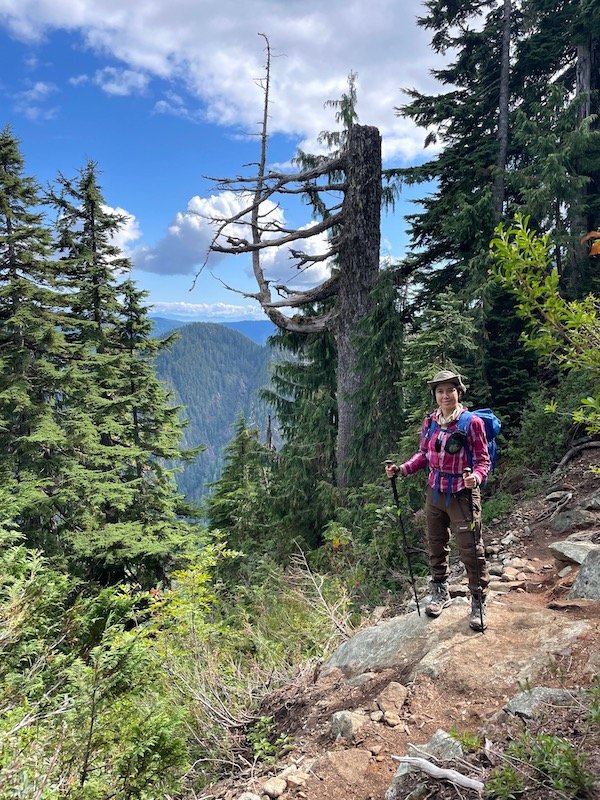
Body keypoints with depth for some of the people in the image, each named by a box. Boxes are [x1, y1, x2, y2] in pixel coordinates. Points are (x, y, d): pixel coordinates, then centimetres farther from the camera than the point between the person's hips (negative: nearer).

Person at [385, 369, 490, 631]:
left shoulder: (472, 423, -13)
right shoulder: (430, 422, 2)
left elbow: (483, 460, -11)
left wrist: (476, 478, -31)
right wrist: (401, 470, -2)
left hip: (462, 495, -5)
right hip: (435, 492, 5)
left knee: (471, 550, -2)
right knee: (436, 546, 17)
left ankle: (478, 602, 15)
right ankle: (440, 593, 36)